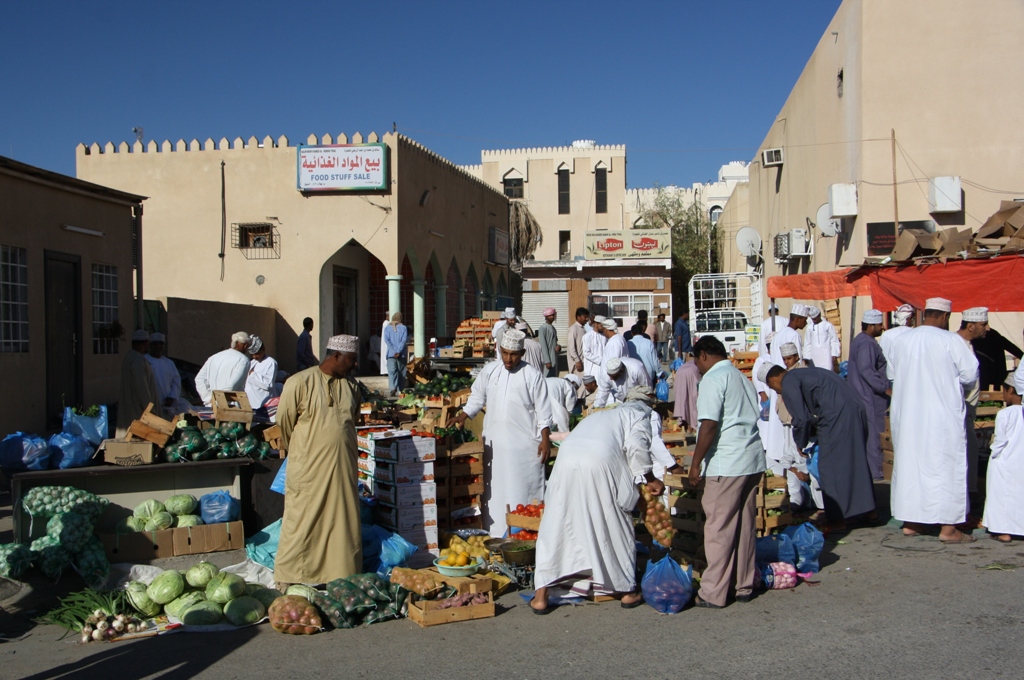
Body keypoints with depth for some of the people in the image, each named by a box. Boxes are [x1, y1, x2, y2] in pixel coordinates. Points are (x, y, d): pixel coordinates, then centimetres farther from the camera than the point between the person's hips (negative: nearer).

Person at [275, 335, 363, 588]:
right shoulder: (300, 383, -10)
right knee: (302, 526, 1)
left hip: (343, 470, 5)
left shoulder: (351, 386, 7)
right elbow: (284, 423, -1)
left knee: (344, 523, 8)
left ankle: (344, 579, 18)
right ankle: (288, 581, 12)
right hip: (308, 470, -5)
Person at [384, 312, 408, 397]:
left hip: (391, 354, 0)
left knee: (392, 371, -6)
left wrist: (394, 351, -10)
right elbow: (404, 340, -9)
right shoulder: (403, 328, 3)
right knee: (401, 372, 9)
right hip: (401, 354, 0)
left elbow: (386, 340, -5)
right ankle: (400, 390, 11)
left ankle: (392, 388, -26)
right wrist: (398, 351, -12)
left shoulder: (387, 328, 7)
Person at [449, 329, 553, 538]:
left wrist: (545, 439, -7)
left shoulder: (532, 376, -5)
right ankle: (495, 535, 16)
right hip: (495, 444, 4)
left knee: (524, 492, -2)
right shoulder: (490, 370, 6)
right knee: (495, 492, 8)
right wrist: (463, 415, 6)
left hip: (524, 445, -4)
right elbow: (477, 396, 18)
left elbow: (543, 411, -3)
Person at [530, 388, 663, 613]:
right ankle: (627, 591, 22)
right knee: (614, 528, 11)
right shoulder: (639, 415, 20)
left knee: (556, 528, 10)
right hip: (600, 462, -5)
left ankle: (541, 597, 11)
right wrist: (649, 479, 11)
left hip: (567, 459, 5)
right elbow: (636, 446, -1)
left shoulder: (602, 415, 39)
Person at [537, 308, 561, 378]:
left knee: (554, 378, 9)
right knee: (547, 378, -12)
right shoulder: (543, 328, -10)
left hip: (554, 358, 9)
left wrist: (558, 346, -2)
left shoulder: (553, 327, 16)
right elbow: (543, 345, -15)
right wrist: (547, 361, -20)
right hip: (547, 358, -9)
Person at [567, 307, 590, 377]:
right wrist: (577, 361, -19)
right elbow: (571, 347, -16)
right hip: (577, 362, -8)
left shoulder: (583, 328, 13)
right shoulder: (573, 328, -12)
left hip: (584, 361, 8)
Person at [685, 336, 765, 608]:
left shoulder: (713, 379, -9)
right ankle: (744, 585, 22)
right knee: (745, 525, 14)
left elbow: (710, 424, -18)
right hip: (752, 460, 9)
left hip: (726, 463, -9)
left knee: (719, 528, -3)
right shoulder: (742, 378, 18)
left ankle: (713, 593, 2)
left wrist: (695, 463, -13)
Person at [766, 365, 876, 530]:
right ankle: (869, 509, 30)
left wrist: (800, 444, 13)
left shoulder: (787, 382, 1)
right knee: (857, 460, 20)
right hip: (857, 409, 9)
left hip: (836, 416, -9)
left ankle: (838, 519, 7)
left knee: (829, 467, 2)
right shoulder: (805, 374, 27)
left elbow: (801, 418, -4)